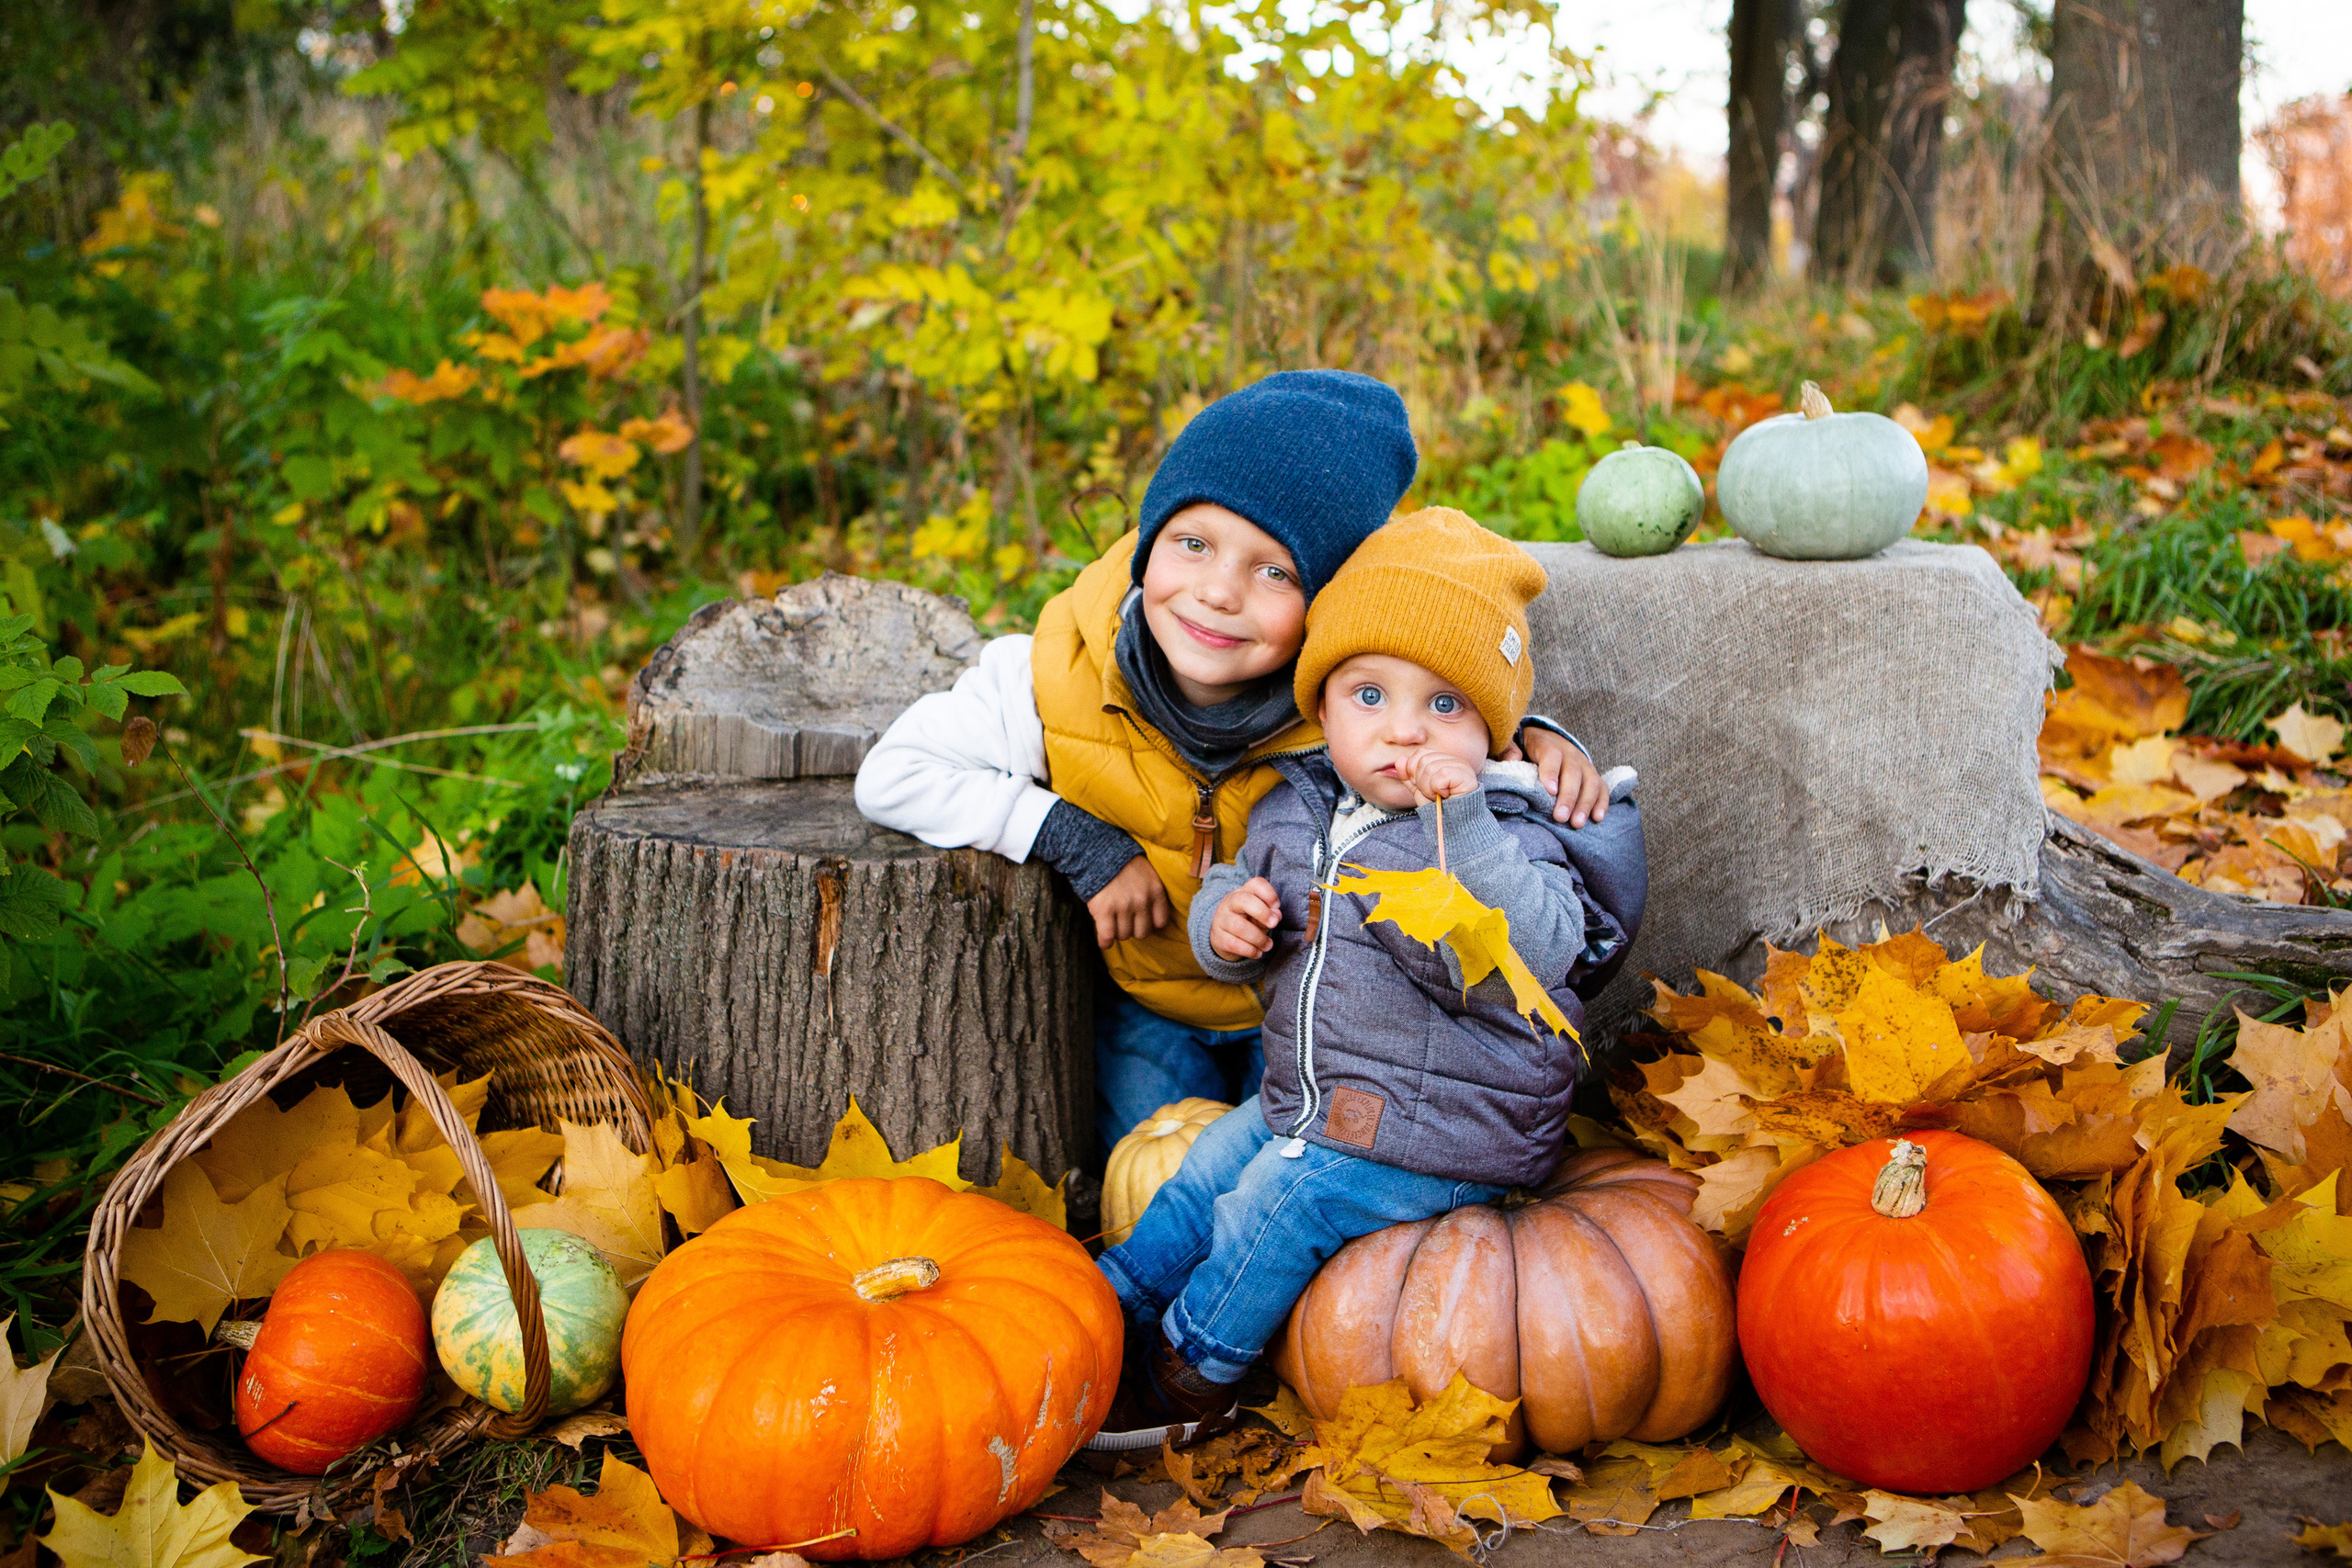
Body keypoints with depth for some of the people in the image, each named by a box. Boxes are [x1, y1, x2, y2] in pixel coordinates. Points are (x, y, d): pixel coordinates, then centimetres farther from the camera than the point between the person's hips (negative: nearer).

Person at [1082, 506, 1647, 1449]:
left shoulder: (1507, 838, -18)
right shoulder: (1295, 810, 1)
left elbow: (1527, 961, -34)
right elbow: (1244, 884, 15)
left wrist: (1460, 824, -41)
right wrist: (1224, 922, -11)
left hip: (1446, 1131, -7)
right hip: (1305, 1100, 7)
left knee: (1277, 1205, -13)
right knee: (1203, 1175, 9)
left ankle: (1186, 1378, 7)